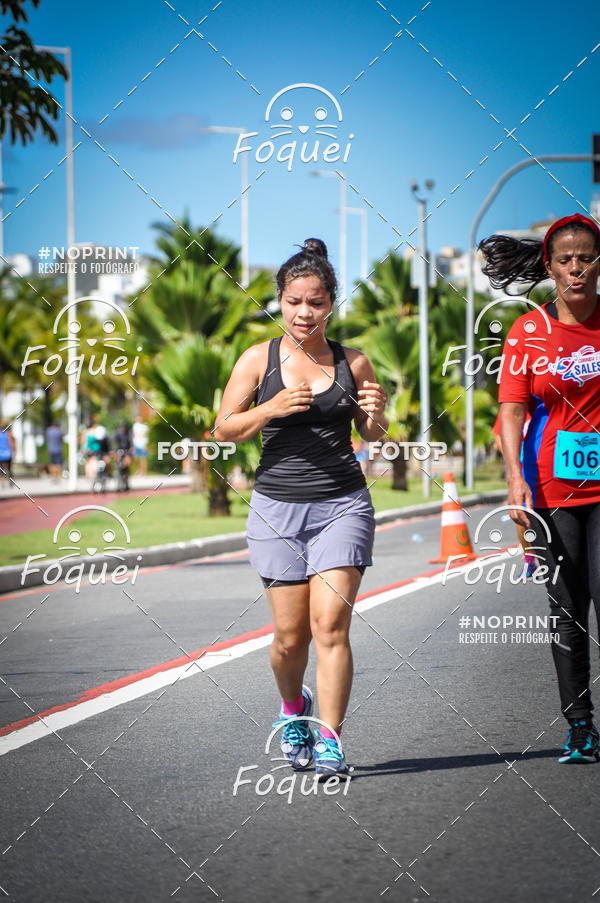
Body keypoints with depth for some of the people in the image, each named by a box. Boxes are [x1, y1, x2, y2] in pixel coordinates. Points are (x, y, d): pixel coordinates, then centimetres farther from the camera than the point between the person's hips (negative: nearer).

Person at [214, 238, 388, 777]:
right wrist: (270, 409, -13)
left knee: (331, 624, -13)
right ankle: (294, 710, 32)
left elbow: (374, 436, 15)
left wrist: (375, 416, -8)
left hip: (343, 504, 0)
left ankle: (329, 741, -9)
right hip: (278, 506, 0)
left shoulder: (353, 363, 5)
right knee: (291, 635, 2)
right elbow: (224, 430, 3)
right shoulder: (258, 360, 2)